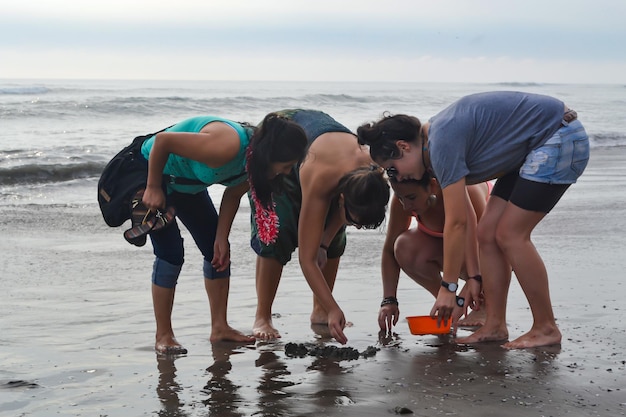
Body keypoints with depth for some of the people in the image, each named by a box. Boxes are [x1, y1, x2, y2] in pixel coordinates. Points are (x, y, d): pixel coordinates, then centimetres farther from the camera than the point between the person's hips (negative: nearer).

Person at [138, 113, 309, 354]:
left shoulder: (256, 158, -14)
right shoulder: (227, 148, -40)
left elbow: (233, 195, 2)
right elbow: (163, 140, -35)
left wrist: (222, 239, -4)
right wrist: (153, 188, -25)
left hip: (187, 184, 9)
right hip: (150, 170, -8)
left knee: (217, 251, 5)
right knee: (171, 253, -13)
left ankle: (219, 327, 14)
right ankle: (163, 336, -4)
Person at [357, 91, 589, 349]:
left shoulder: (443, 143, -23)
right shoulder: (438, 135, 6)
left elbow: (457, 223, -22)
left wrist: (448, 287, -15)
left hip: (560, 139, -10)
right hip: (532, 151, 10)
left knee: (510, 235, -11)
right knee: (488, 233, 4)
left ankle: (546, 329, -2)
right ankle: (495, 325, 8)